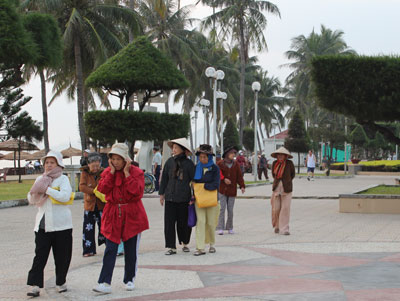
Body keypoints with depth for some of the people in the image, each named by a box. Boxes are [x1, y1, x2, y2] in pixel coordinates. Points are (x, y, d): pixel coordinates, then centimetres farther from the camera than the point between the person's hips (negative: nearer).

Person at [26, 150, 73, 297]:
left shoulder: (63, 179, 0)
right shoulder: (40, 179, 13)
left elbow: (65, 196, -17)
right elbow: (31, 200, 10)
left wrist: (47, 189, -17)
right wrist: (38, 189, -8)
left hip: (61, 224, -3)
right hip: (43, 223, 3)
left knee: (62, 256, 4)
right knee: (40, 255, -4)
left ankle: (60, 282, 19)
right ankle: (34, 285, -7)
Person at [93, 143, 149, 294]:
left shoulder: (136, 172, -3)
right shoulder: (107, 172, 5)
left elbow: (137, 191, -18)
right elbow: (102, 189, -10)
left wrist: (126, 173, -17)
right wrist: (112, 172, -12)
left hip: (132, 215, -1)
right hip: (112, 214, 1)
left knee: (131, 250, 7)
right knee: (110, 249, -6)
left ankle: (129, 280, 23)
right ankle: (104, 283, -10)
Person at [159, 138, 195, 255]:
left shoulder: (188, 163, -3)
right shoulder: (170, 162, 6)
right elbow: (164, 178, 12)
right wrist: (162, 193, 11)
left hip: (184, 197, -2)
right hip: (170, 197, 2)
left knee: (183, 222, 7)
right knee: (169, 222, -2)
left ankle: (185, 243, 28)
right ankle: (171, 247, 4)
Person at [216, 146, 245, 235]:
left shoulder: (236, 164, 6)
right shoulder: (220, 164, -2)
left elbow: (239, 176, 4)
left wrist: (242, 186, -7)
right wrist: (224, 179, -18)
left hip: (232, 190, 2)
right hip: (222, 190, -2)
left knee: (230, 210, 7)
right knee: (222, 209, -8)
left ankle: (230, 228, 18)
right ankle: (220, 228, -7)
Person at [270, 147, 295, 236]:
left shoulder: (289, 163, -4)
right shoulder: (275, 163, 3)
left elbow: (292, 174, 12)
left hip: (286, 188, -2)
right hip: (276, 188, 2)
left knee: (285, 208, -7)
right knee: (276, 208, 3)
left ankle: (284, 229, -4)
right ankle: (277, 226, 24)